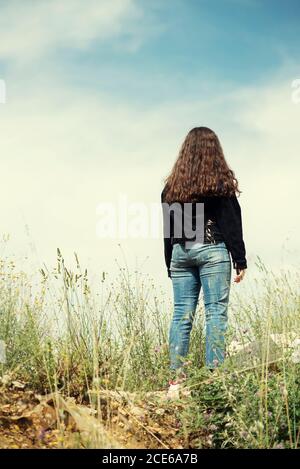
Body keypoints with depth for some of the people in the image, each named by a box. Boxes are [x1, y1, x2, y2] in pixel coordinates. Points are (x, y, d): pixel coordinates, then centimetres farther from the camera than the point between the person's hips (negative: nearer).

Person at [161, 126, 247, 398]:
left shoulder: (173, 184, 10)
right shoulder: (221, 181, -1)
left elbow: (169, 229, 11)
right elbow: (232, 223, -5)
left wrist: (170, 265, 16)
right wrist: (240, 261, -3)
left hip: (180, 252, 4)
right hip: (213, 250, -4)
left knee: (182, 314, 5)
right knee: (216, 312, -3)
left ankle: (177, 378, 6)